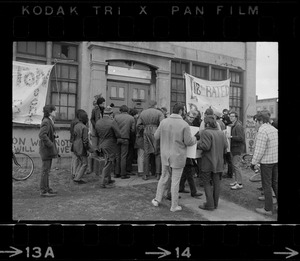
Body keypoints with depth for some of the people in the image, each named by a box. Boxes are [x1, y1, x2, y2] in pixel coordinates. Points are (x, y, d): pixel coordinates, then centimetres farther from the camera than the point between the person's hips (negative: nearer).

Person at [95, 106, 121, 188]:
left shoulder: (98, 122, 3)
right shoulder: (112, 122, -18)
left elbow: (97, 134, 12)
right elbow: (119, 135, -18)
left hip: (102, 145, 7)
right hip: (110, 146, -7)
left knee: (108, 163, 21)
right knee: (108, 164, 2)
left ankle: (108, 179, 32)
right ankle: (103, 183, 7)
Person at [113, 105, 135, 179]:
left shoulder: (116, 116, 0)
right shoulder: (131, 118, 1)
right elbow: (133, 130, -1)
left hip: (117, 138, 1)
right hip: (125, 139, -1)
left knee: (117, 156, 10)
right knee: (123, 156, 3)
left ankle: (116, 173, 15)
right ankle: (123, 174, 6)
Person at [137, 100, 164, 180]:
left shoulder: (142, 113, 13)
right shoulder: (159, 113, 1)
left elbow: (138, 125, 10)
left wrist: (145, 127, 14)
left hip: (146, 133, 3)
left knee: (146, 154, 7)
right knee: (158, 153, 6)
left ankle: (146, 174, 10)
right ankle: (158, 173, 4)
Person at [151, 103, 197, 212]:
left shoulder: (163, 122, -6)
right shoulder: (184, 125, -16)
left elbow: (156, 136, 2)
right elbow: (188, 142, -13)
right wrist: (195, 139, 8)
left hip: (165, 155, 4)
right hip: (178, 156, -3)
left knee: (164, 177, 21)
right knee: (175, 181, 7)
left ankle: (157, 200, 29)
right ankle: (174, 205, 19)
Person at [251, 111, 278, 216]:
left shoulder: (262, 131, -18)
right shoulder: (274, 129, 8)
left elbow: (260, 150, -20)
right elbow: (275, 146, 10)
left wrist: (253, 163, -11)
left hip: (266, 161, -8)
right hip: (276, 160, 8)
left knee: (267, 185, 3)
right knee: (275, 183, 16)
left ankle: (268, 209, 12)